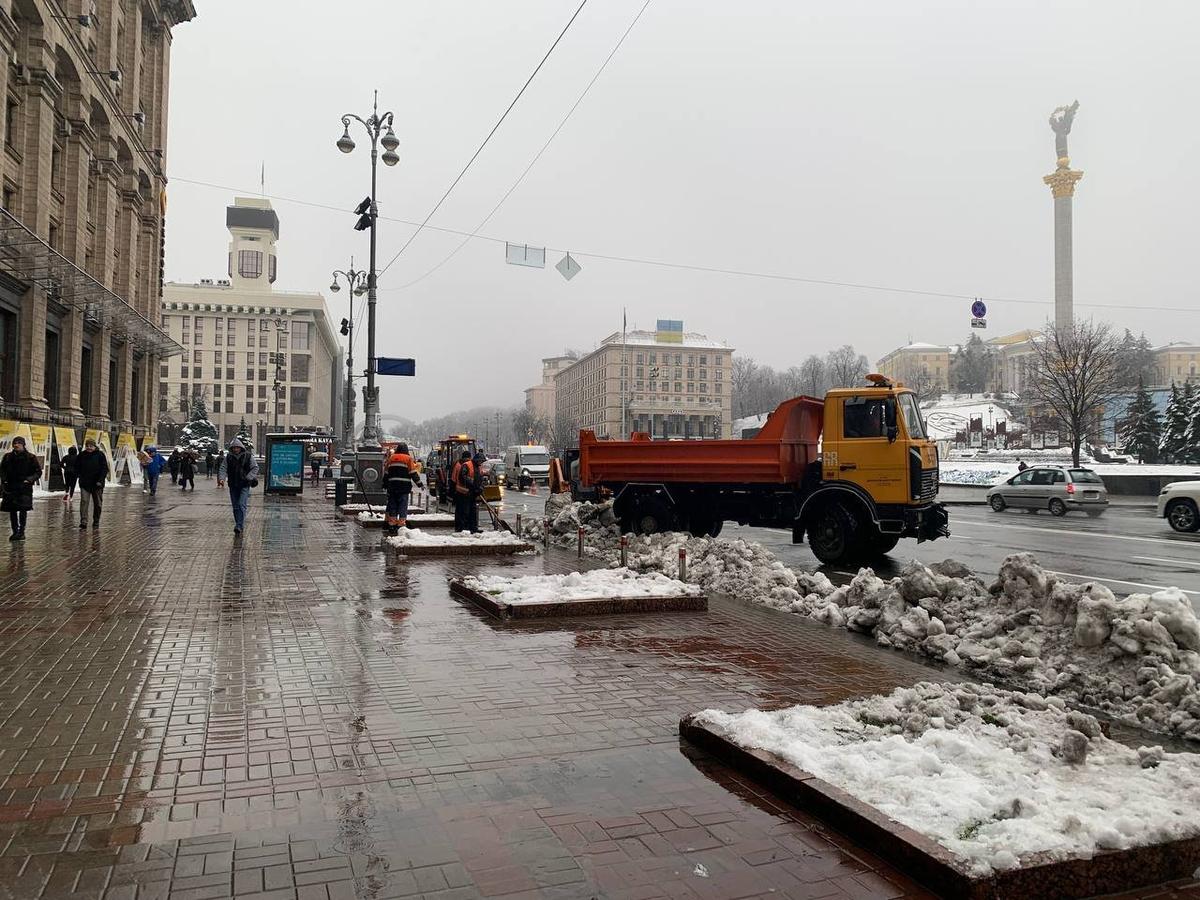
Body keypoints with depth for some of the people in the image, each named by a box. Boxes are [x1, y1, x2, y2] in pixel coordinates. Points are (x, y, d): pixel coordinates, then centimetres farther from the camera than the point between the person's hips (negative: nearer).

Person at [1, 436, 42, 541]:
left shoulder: (30, 457, -1)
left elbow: (38, 471, 2)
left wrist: (30, 479, -13)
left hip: (25, 487, -3)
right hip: (10, 487, 3)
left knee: (23, 509, -9)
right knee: (12, 510, 6)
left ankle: (21, 531, 0)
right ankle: (15, 531, 16)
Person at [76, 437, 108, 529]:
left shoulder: (100, 455, -4)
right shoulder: (82, 455, 4)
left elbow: (105, 468, -6)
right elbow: (77, 467, 17)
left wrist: (100, 480, -14)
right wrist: (81, 477, 4)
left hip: (97, 484, -1)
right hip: (85, 483, 1)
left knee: (97, 504, 7)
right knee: (84, 501, -11)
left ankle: (96, 522, 19)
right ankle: (83, 521, -16)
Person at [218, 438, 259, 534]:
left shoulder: (248, 456, -2)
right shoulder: (228, 457, 6)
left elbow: (255, 468, 0)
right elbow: (223, 469, 4)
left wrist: (248, 477, -14)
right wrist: (221, 478, -15)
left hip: (244, 485, -4)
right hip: (233, 485, 4)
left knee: (242, 505, -14)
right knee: (235, 507, 8)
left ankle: (239, 526, -18)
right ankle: (239, 525, 19)